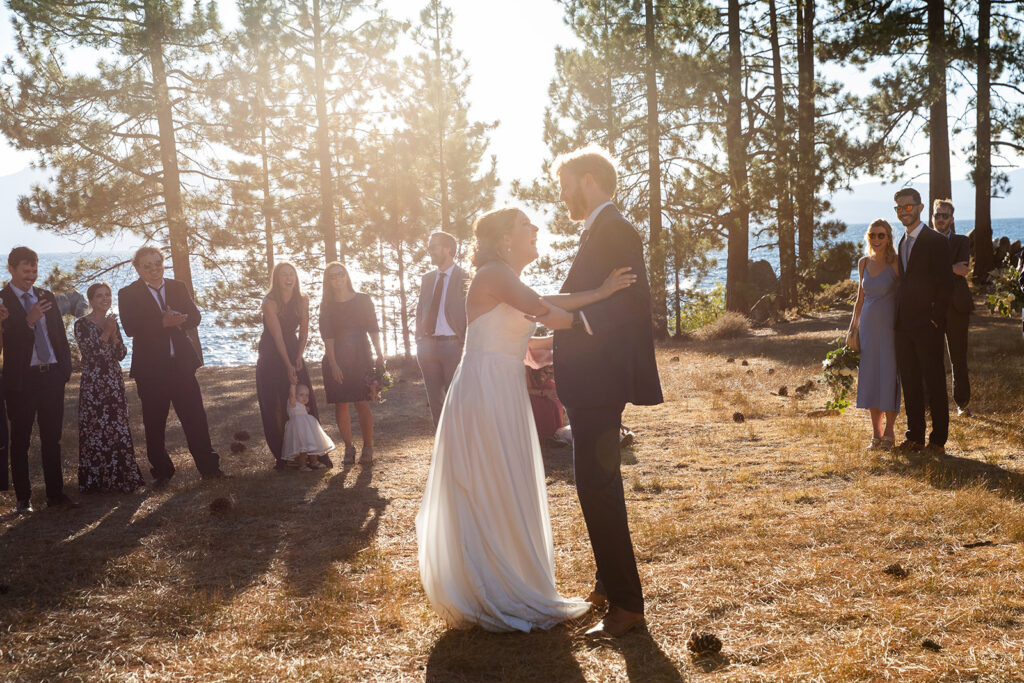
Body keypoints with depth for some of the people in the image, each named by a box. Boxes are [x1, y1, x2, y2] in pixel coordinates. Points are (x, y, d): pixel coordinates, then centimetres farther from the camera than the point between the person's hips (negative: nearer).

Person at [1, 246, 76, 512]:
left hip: (52, 374, 5)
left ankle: (56, 494, 15)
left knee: (52, 439, 9)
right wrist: (28, 321, -24)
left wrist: (65, 368, 8)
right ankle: (23, 498, 12)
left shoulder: (46, 297, 12)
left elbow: (60, 335, 15)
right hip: (22, 379, -4)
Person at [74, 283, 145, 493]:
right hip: (93, 385, -5)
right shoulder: (82, 324, -5)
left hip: (115, 384, 6)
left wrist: (113, 334, -7)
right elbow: (90, 351, -16)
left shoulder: (112, 322, 12)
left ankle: (120, 477, 15)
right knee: (95, 429, -2)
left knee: (119, 430, 6)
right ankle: (94, 480, 7)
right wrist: (107, 332, -14)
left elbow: (121, 355, 7)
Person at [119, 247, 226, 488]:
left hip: (182, 362, 2)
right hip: (150, 367, -2)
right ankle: (161, 472, 17)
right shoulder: (128, 294, -1)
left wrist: (177, 320, -17)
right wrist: (163, 323, -25)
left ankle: (208, 467, 10)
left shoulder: (178, 287, 11)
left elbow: (195, 316, 4)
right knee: (154, 423, 5)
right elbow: (131, 328, -15)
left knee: (195, 416, 2)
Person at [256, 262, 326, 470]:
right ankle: (281, 456, 2)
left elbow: (304, 330, 6)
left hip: (294, 353, 4)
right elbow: (278, 336, -18)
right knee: (273, 405, -4)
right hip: (272, 355, -3)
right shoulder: (270, 302, -14)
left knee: (304, 401, -2)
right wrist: (288, 365, -20)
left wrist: (299, 357, -6)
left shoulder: (302, 300, 0)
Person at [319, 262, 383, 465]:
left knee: (362, 404, -7)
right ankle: (348, 449, 9)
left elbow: (373, 329, 2)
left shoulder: (363, 300, 4)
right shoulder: (327, 306, 6)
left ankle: (368, 448, 1)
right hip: (336, 359, 1)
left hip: (361, 358, -1)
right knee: (341, 405, 1)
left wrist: (379, 355, -8)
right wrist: (333, 364, -12)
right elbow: (327, 336, -2)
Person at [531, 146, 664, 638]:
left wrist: (572, 318, -25)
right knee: (599, 486, 19)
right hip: (592, 382, 11)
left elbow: (634, 303, -23)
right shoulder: (600, 231, 17)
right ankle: (609, 586, 32)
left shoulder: (613, 231, -14)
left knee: (597, 487, -9)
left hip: (601, 382, -11)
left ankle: (626, 604, -1)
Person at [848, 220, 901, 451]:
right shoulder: (864, 263, 8)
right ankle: (876, 433, 15)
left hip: (889, 326, -5)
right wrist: (853, 326, 17)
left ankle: (889, 432, 10)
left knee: (889, 376, -1)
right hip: (868, 325, 5)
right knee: (869, 376, 6)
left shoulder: (895, 264, -8)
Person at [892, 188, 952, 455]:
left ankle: (938, 440, 6)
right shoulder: (902, 243, 16)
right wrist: (899, 319, 11)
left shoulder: (936, 241, -7)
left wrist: (936, 319, -15)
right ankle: (914, 437, 17)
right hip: (904, 326, 7)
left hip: (927, 326, -7)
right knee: (909, 383, 10)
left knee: (934, 383, 0)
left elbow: (945, 284, -11)